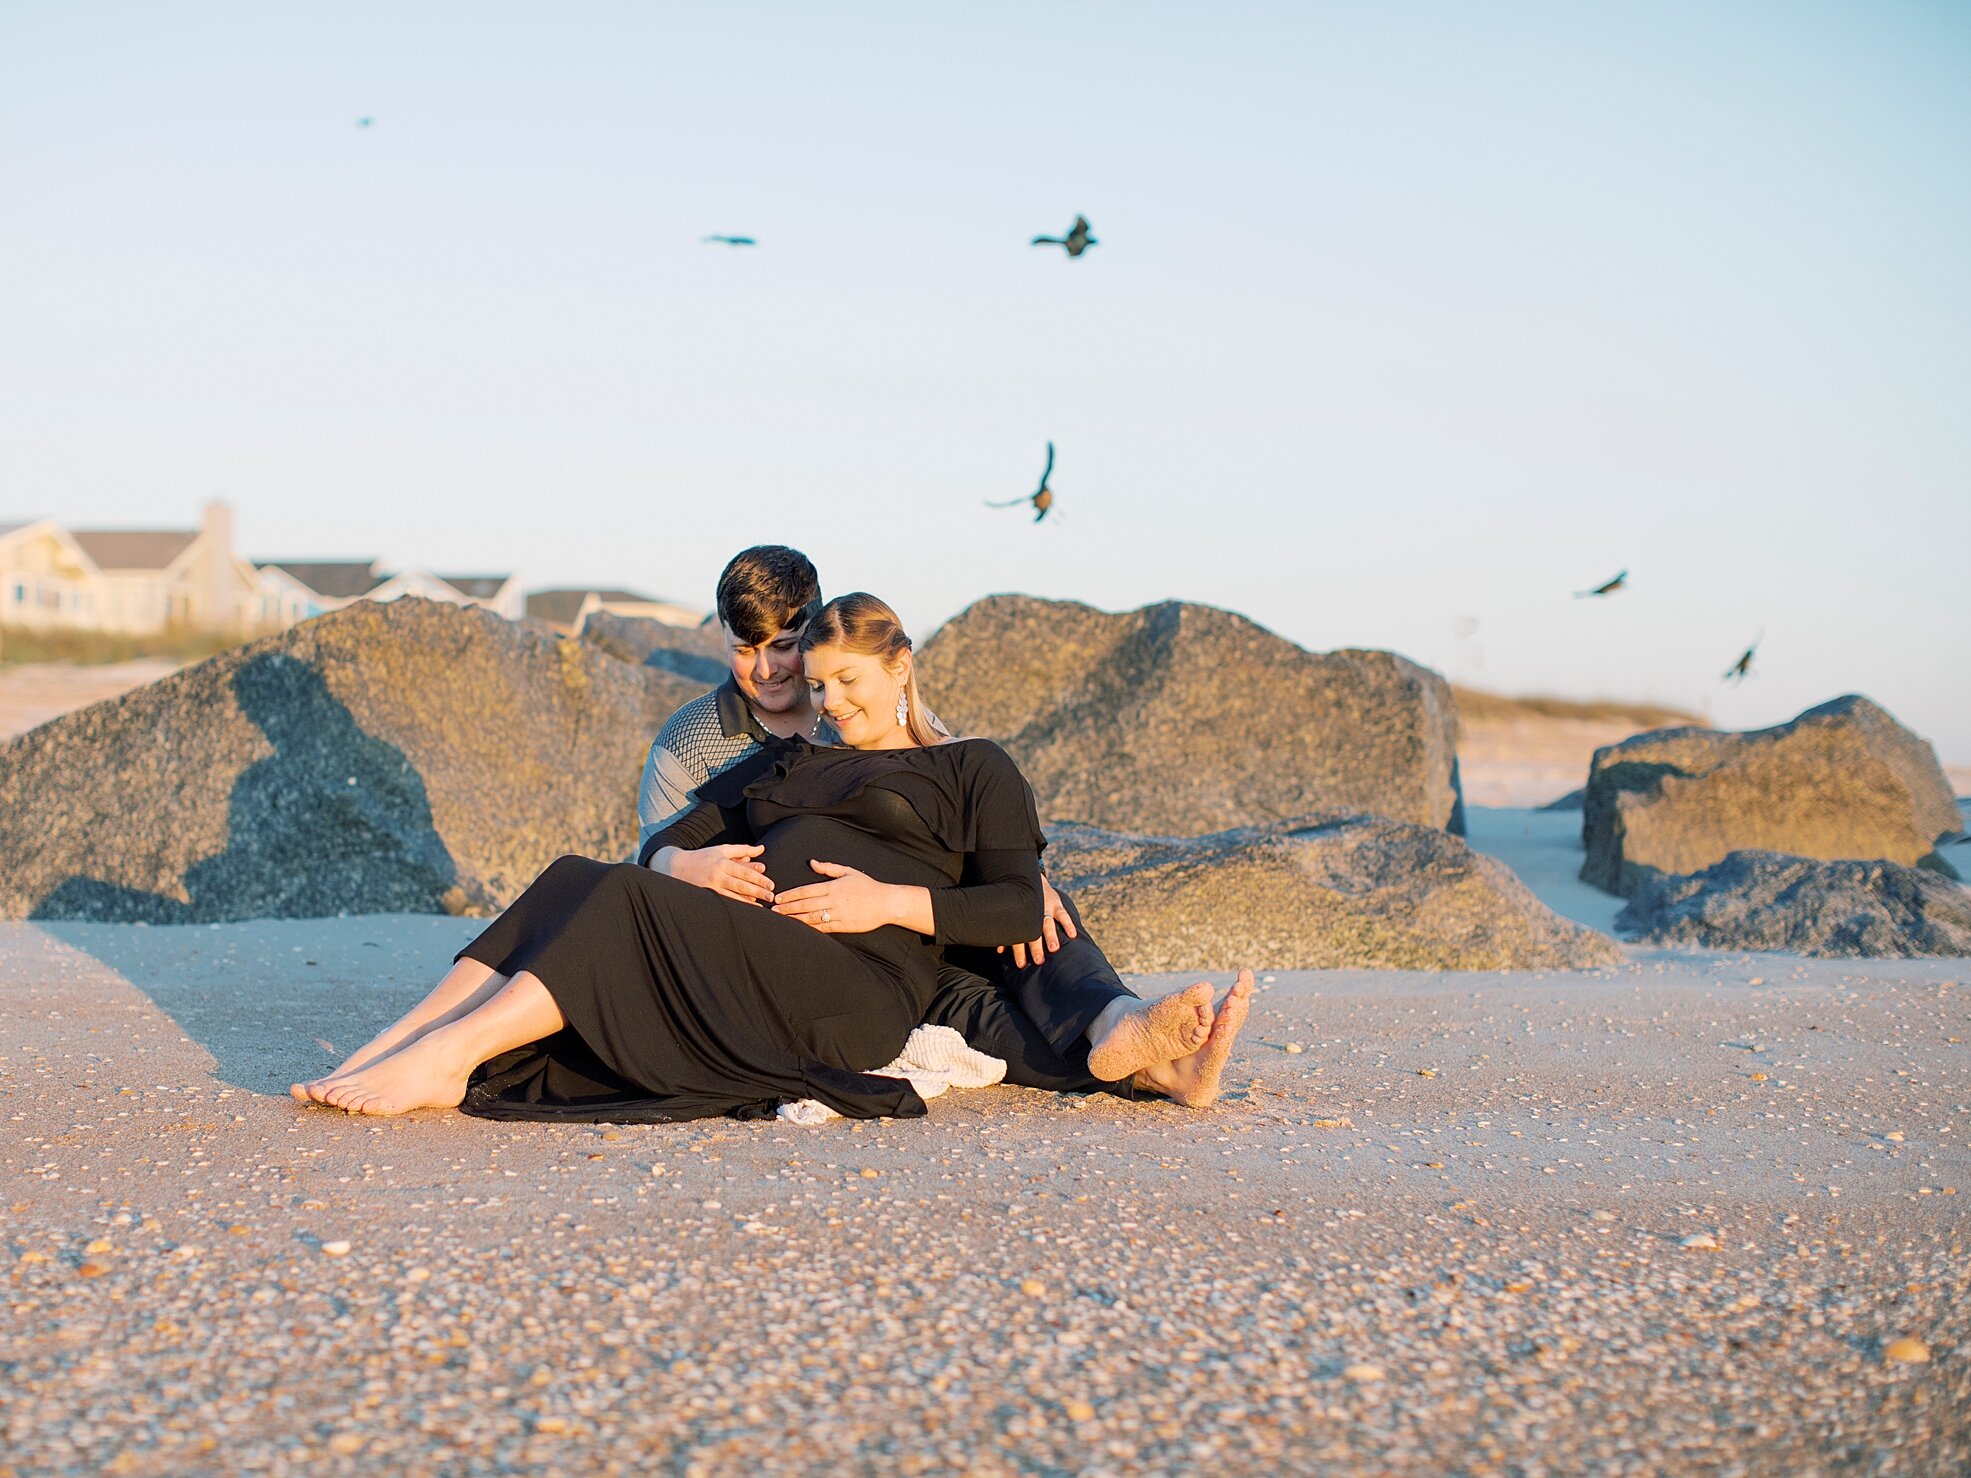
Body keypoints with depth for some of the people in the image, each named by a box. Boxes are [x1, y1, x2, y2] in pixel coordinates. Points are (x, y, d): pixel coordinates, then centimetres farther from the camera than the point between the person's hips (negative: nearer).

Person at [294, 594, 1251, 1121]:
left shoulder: (973, 770, 14)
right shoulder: (783, 764, 30)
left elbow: (1017, 907, 1)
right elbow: (663, 847, 24)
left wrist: (890, 902, -10)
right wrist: (697, 866, 0)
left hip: (851, 988, -6)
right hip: (734, 960, 6)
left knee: (618, 907, -28)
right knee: (575, 886, -22)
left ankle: (444, 1058, -39)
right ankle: (393, 1051, -35)